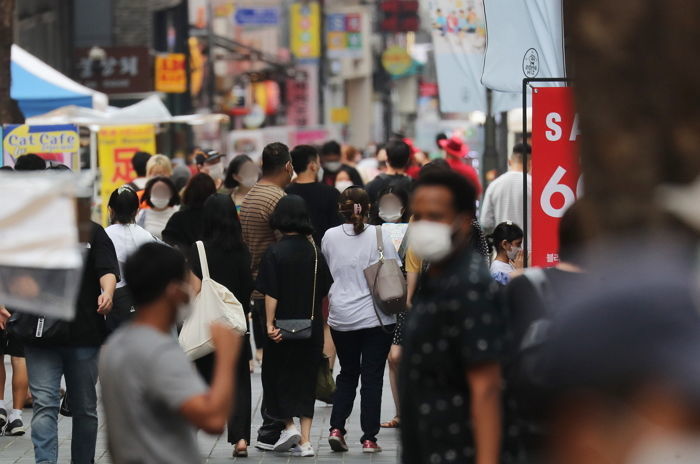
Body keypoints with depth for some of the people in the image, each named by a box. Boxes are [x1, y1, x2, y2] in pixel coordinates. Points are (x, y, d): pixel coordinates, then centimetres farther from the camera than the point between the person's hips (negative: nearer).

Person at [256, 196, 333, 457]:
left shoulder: (275, 252, -11)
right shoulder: (315, 252, 1)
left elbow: (271, 293, -15)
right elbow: (325, 291, 6)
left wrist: (270, 323, -13)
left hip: (284, 327, -3)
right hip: (312, 327, 4)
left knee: (276, 375, 14)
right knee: (306, 379, 9)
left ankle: (289, 426, 2)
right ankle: (305, 441, 5)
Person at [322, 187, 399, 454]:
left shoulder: (330, 237, -1)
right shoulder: (379, 236, -8)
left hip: (341, 318, 2)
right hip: (376, 317, -2)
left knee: (347, 374, 17)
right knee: (372, 377, 4)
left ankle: (336, 428, 4)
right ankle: (369, 438, 3)